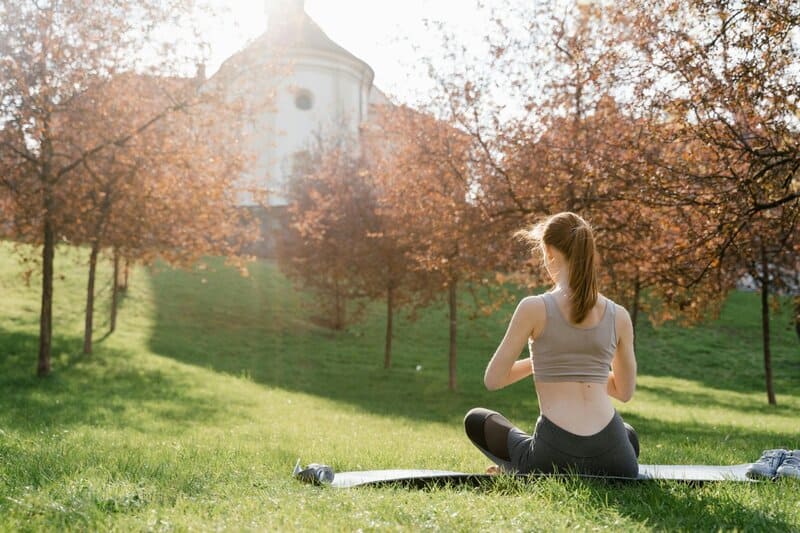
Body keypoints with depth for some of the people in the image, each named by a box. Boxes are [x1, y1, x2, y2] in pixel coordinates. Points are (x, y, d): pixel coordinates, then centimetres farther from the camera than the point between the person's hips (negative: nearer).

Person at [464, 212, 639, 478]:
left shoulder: (534, 308, -6)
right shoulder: (619, 316, 5)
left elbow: (493, 380, 1)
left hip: (555, 453, -2)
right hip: (614, 461, 2)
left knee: (475, 419, 27)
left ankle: (527, 472, 5)